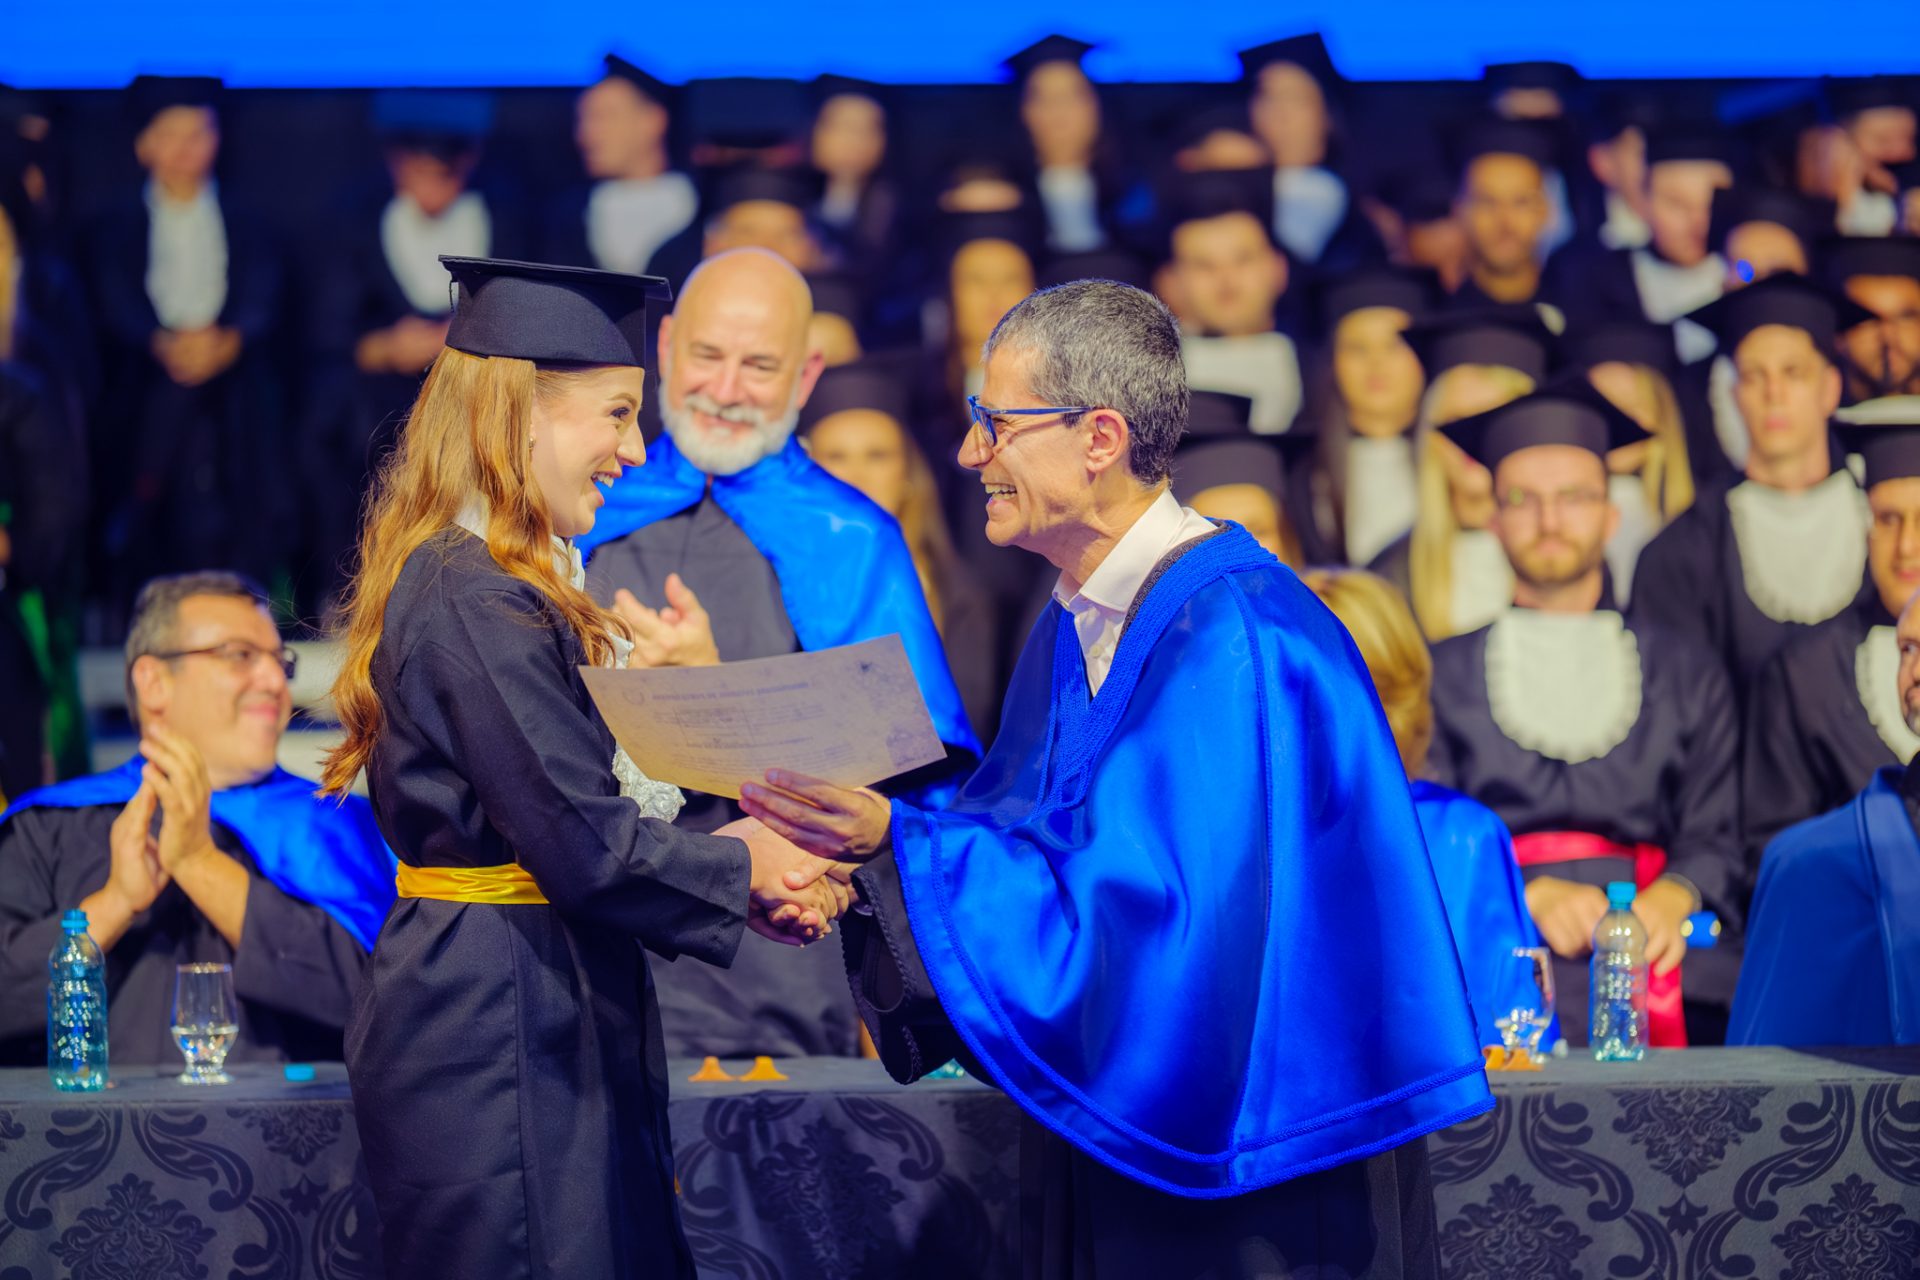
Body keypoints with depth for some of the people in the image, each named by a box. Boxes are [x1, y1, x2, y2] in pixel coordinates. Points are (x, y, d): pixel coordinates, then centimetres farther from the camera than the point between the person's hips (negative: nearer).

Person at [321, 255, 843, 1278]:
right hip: (504, 1030, -10)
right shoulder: (474, 603, -17)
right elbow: (582, 841, -19)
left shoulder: (507, 587, 15)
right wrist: (740, 870, -4)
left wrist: (737, 879, 5)